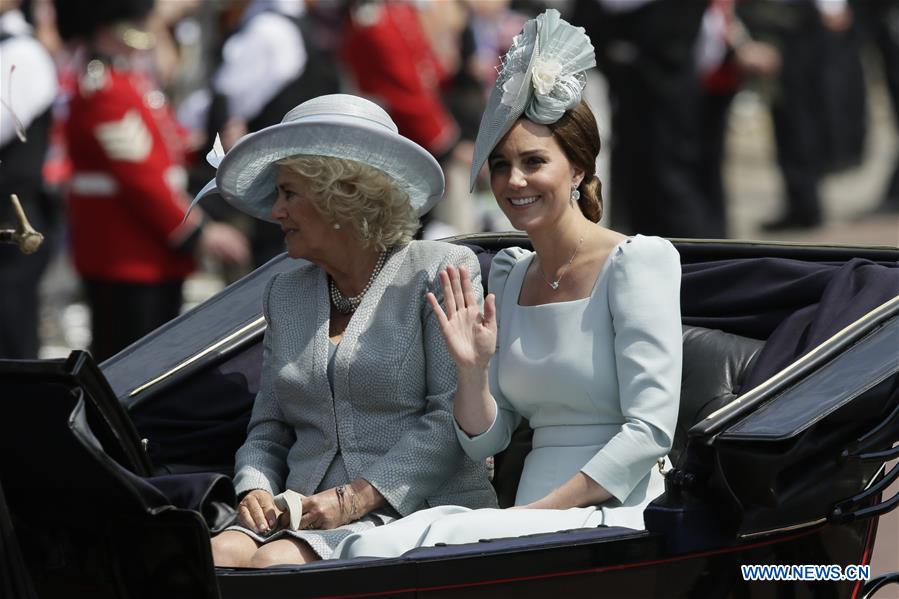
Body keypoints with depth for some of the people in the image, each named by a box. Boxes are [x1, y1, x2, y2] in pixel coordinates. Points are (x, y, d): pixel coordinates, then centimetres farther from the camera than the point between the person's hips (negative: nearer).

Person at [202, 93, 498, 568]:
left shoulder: (440, 271, 1)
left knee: (272, 563, -33)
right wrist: (254, 490, -1)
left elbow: (453, 419, -8)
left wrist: (359, 498, -16)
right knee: (210, 557, -28)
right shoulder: (285, 294, 22)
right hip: (306, 518, 5)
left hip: (418, 511, -5)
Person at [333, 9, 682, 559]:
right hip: (531, 522, 6)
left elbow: (650, 429, -12)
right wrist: (473, 369, -2)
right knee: (367, 549, -23)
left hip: (612, 516, -6)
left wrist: (541, 511, -15)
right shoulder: (510, 274, 17)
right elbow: (484, 443, 18)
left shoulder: (637, 261, -4)